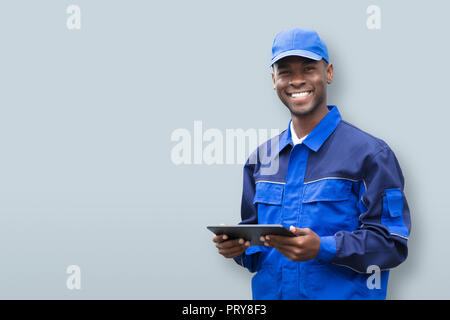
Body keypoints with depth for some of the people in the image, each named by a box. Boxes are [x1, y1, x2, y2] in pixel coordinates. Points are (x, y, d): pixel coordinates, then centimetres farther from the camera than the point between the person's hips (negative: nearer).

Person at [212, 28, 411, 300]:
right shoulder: (262, 157, 11)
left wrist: (323, 249, -23)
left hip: (343, 295, -4)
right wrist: (237, 244, -6)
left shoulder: (369, 153, -6)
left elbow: (393, 243, -11)